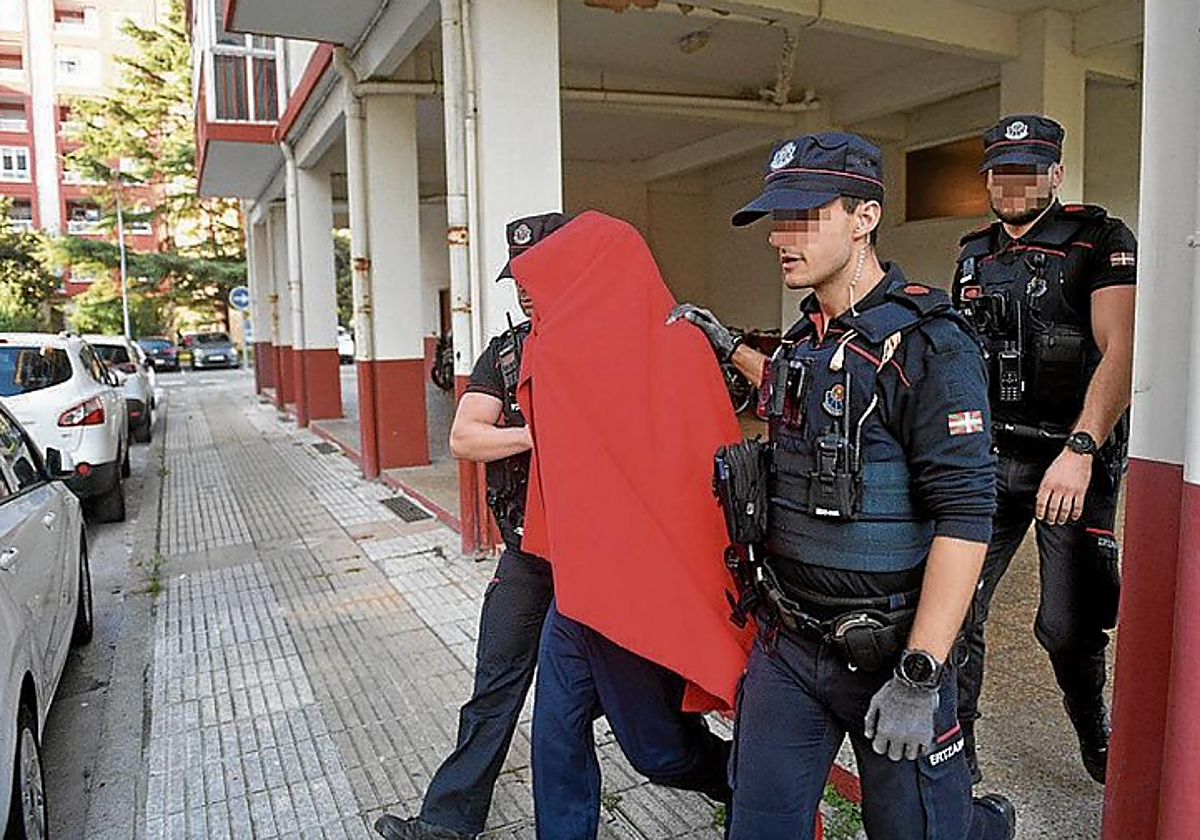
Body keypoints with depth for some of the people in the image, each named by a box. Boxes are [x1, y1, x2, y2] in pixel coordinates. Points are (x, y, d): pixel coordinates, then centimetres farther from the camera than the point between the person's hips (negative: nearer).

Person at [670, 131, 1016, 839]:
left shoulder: (928, 344, -17)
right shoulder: (808, 336, 6)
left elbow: (965, 516, -20)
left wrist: (918, 677, -22)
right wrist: (732, 351, 25)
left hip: (887, 648, -6)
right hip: (787, 641, 6)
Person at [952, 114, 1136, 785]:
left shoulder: (1101, 241, -3)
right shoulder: (975, 257, 14)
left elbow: (1120, 351, -16)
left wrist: (1079, 450, -28)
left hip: (1074, 460, -4)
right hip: (988, 457, 4)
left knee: (1068, 627, -1)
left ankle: (1096, 736, 31)